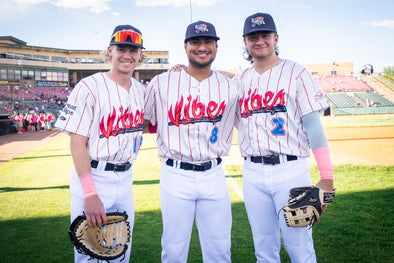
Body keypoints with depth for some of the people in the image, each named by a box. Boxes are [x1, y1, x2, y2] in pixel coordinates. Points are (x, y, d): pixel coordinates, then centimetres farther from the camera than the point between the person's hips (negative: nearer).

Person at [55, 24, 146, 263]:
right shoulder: (90, 87, -11)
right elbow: (77, 142, -14)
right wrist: (90, 194, -22)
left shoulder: (141, 90, 8)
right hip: (93, 178, -6)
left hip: (126, 179, 6)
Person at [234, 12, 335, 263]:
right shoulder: (239, 80, 12)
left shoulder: (296, 73, -1)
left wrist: (327, 177, -15)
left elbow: (313, 125, -6)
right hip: (253, 174, 4)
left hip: (290, 171, -4)